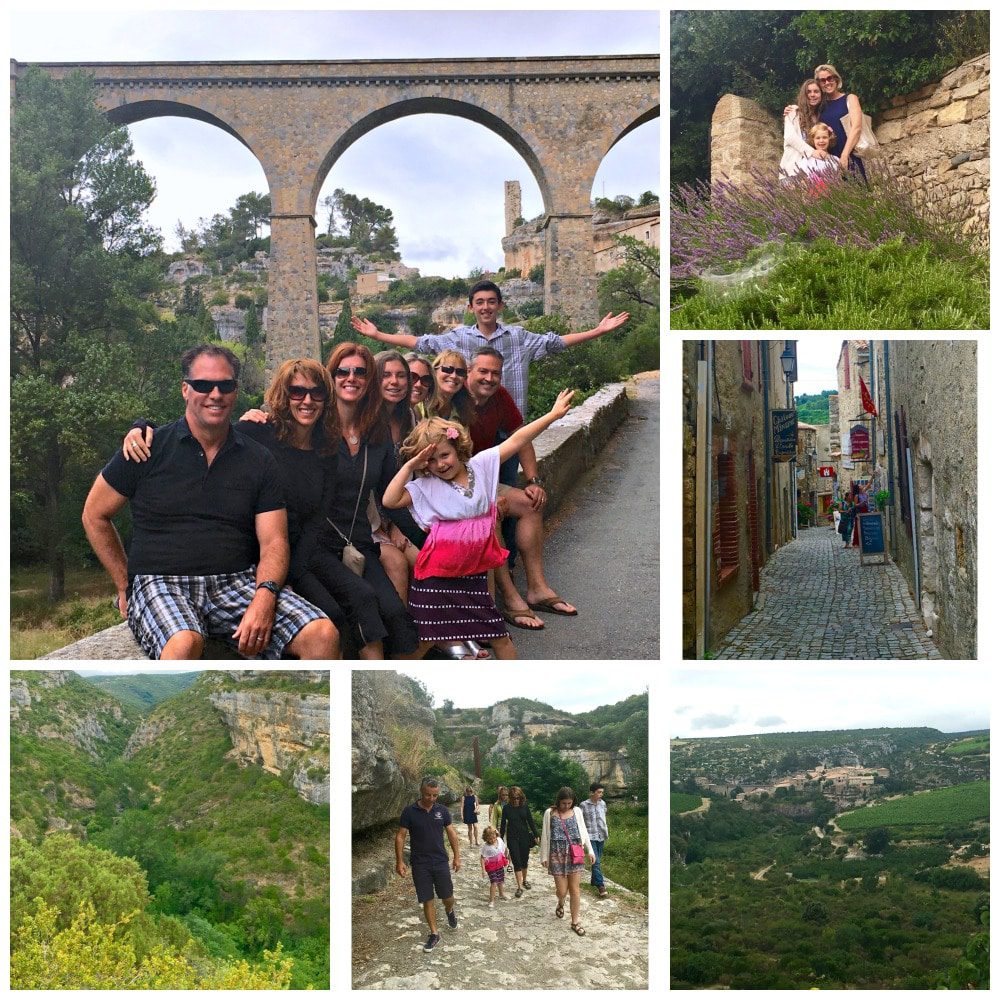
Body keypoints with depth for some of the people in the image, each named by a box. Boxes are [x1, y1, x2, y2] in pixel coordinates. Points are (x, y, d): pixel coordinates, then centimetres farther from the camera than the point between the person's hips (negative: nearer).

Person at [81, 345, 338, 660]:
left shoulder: (259, 460, 11)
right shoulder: (149, 449, 4)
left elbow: (273, 543, 5)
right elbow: (94, 516, 13)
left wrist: (264, 598, -15)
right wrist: (126, 586, 7)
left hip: (239, 583, 3)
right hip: (160, 583, -2)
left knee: (322, 634, -23)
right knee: (184, 643, -39)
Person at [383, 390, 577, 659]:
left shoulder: (481, 466, 2)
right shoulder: (425, 487, -5)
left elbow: (516, 440, 1)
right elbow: (389, 500, -17)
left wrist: (553, 414, 3)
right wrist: (409, 466, -18)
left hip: (473, 574, 3)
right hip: (436, 577, -3)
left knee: (500, 638, 10)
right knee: (423, 641, 3)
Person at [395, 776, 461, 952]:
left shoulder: (442, 810, -1)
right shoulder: (409, 811, -8)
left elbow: (451, 833, 7)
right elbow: (400, 836, -5)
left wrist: (456, 856, 5)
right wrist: (399, 862, -8)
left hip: (440, 862, 2)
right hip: (419, 864, -1)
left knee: (448, 897, 5)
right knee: (427, 900, 3)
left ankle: (450, 911, 39)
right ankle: (434, 934, 18)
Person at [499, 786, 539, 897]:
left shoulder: (525, 806, -1)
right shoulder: (507, 808, -4)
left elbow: (530, 821, 4)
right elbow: (503, 824, 2)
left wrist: (535, 835, 3)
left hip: (525, 837, 2)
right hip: (512, 838, -2)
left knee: (524, 860, 13)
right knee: (517, 862, -7)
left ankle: (524, 880, 35)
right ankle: (520, 887, -8)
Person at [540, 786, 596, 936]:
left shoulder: (577, 811, 2)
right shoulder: (550, 813, -4)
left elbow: (583, 832, 9)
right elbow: (545, 836, 1)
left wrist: (590, 851, 6)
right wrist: (544, 856, 1)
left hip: (574, 854, 2)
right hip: (557, 855, -2)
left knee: (575, 889, 2)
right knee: (562, 890, 0)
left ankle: (575, 922, 14)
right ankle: (560, 903, 36)